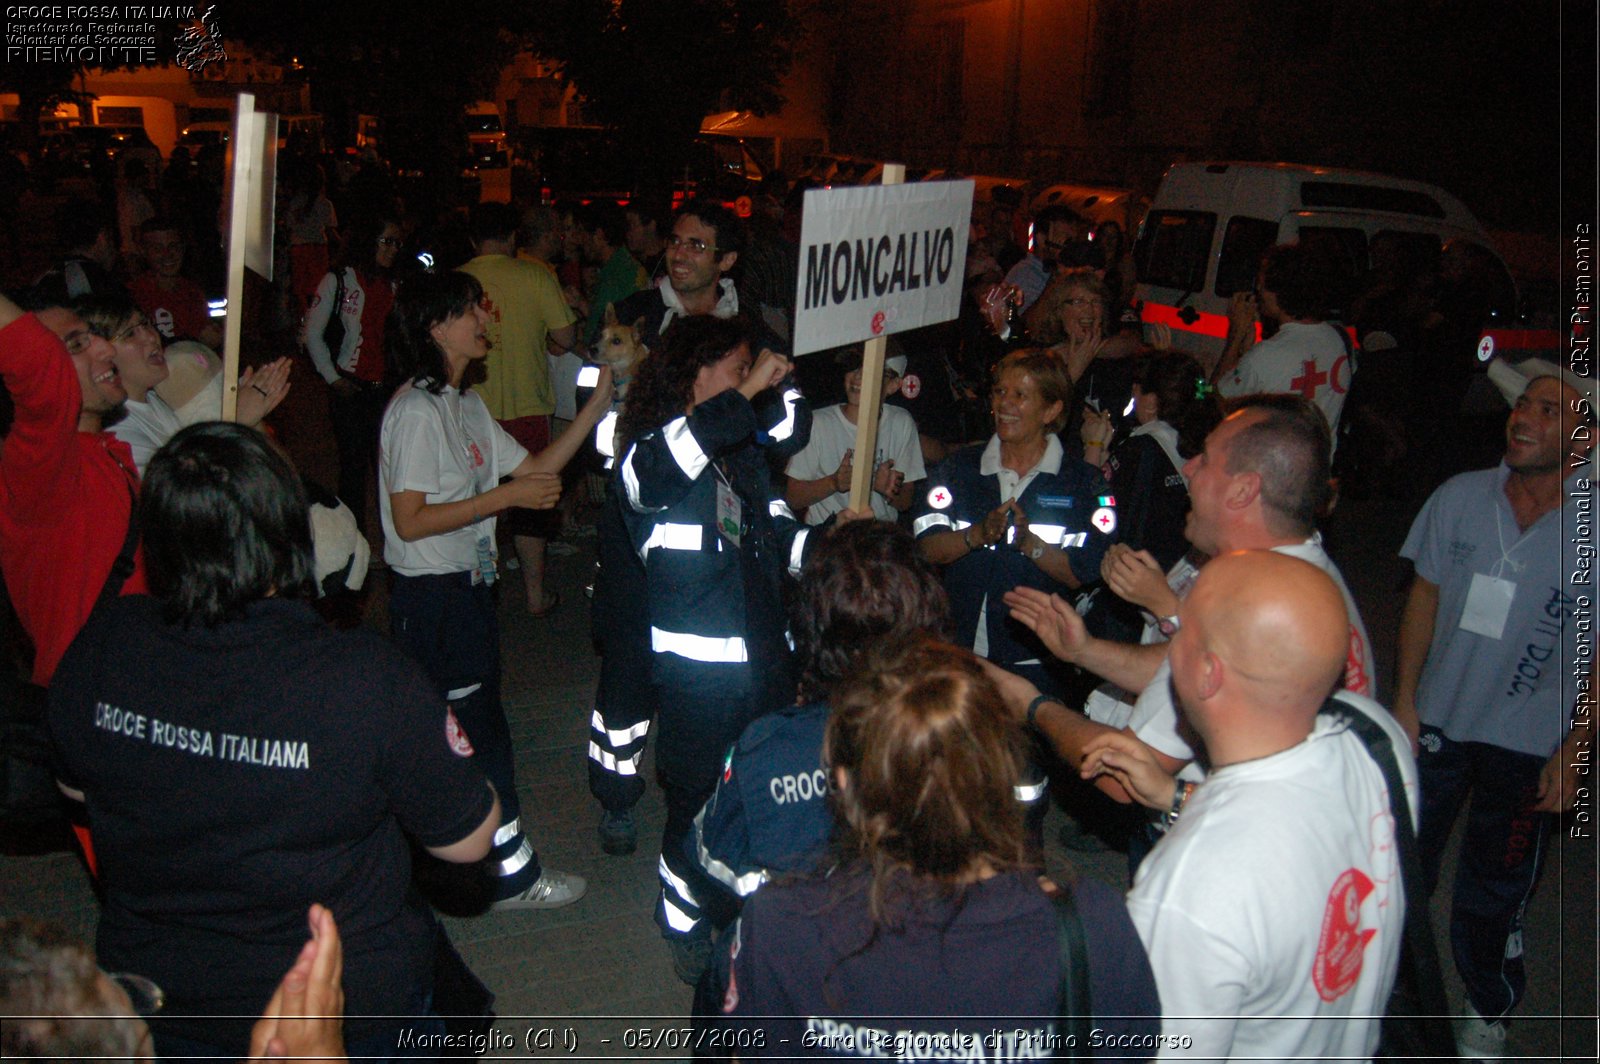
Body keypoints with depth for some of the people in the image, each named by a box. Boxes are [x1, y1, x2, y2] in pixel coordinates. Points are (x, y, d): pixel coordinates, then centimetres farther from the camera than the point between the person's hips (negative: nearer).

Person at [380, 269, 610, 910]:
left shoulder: (467, 405, 13)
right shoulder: (416, 411, -16)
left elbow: (535, 470, 11)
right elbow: (410, 521, -21)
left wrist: (598, 407, 4)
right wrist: (506, 497, -18)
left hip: (468, 588, 10)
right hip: (431, 598, -10)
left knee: (475, 733, 16)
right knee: (478, 737, -1)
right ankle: (512, 874, 11)